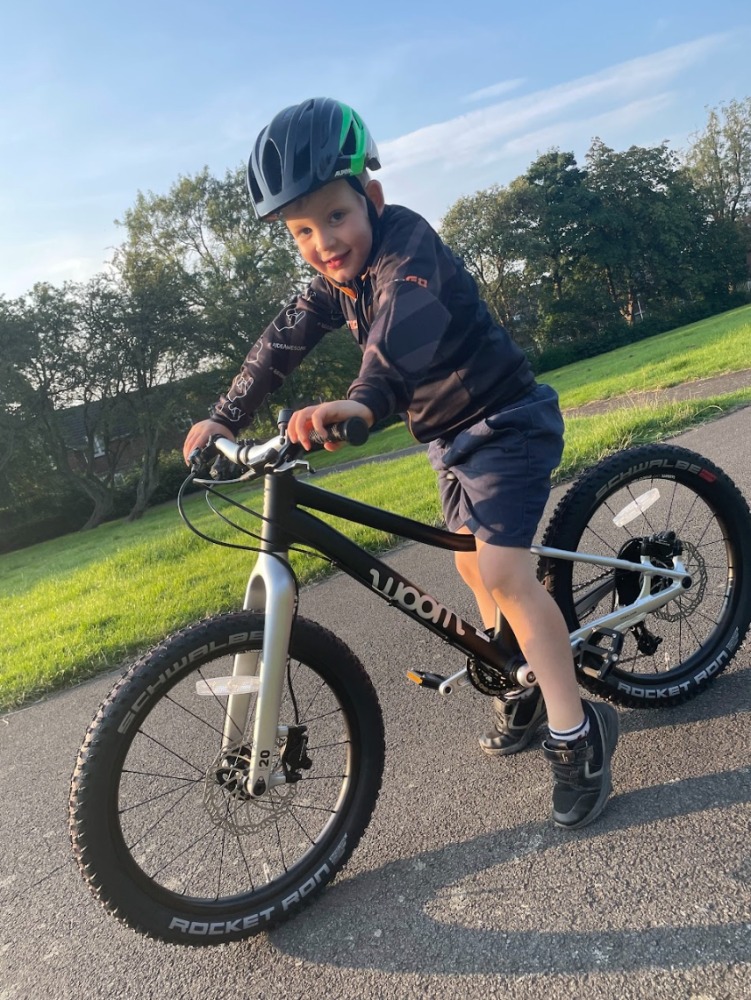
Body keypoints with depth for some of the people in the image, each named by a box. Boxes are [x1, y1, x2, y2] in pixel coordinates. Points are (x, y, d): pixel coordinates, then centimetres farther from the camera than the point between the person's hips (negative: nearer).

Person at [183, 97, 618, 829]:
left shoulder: (405, 243, -26)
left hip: (507, 420, -9)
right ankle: (524, 692, 32)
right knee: (474, 567, 14)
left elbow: (403, 333, -46)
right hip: (450, 435, 9)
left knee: (502, 570, -20)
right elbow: (282, 341, 7)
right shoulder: (336, 277, 0)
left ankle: (576, 732, -6)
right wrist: (224, 417, 5)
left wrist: (362, 403, -64)